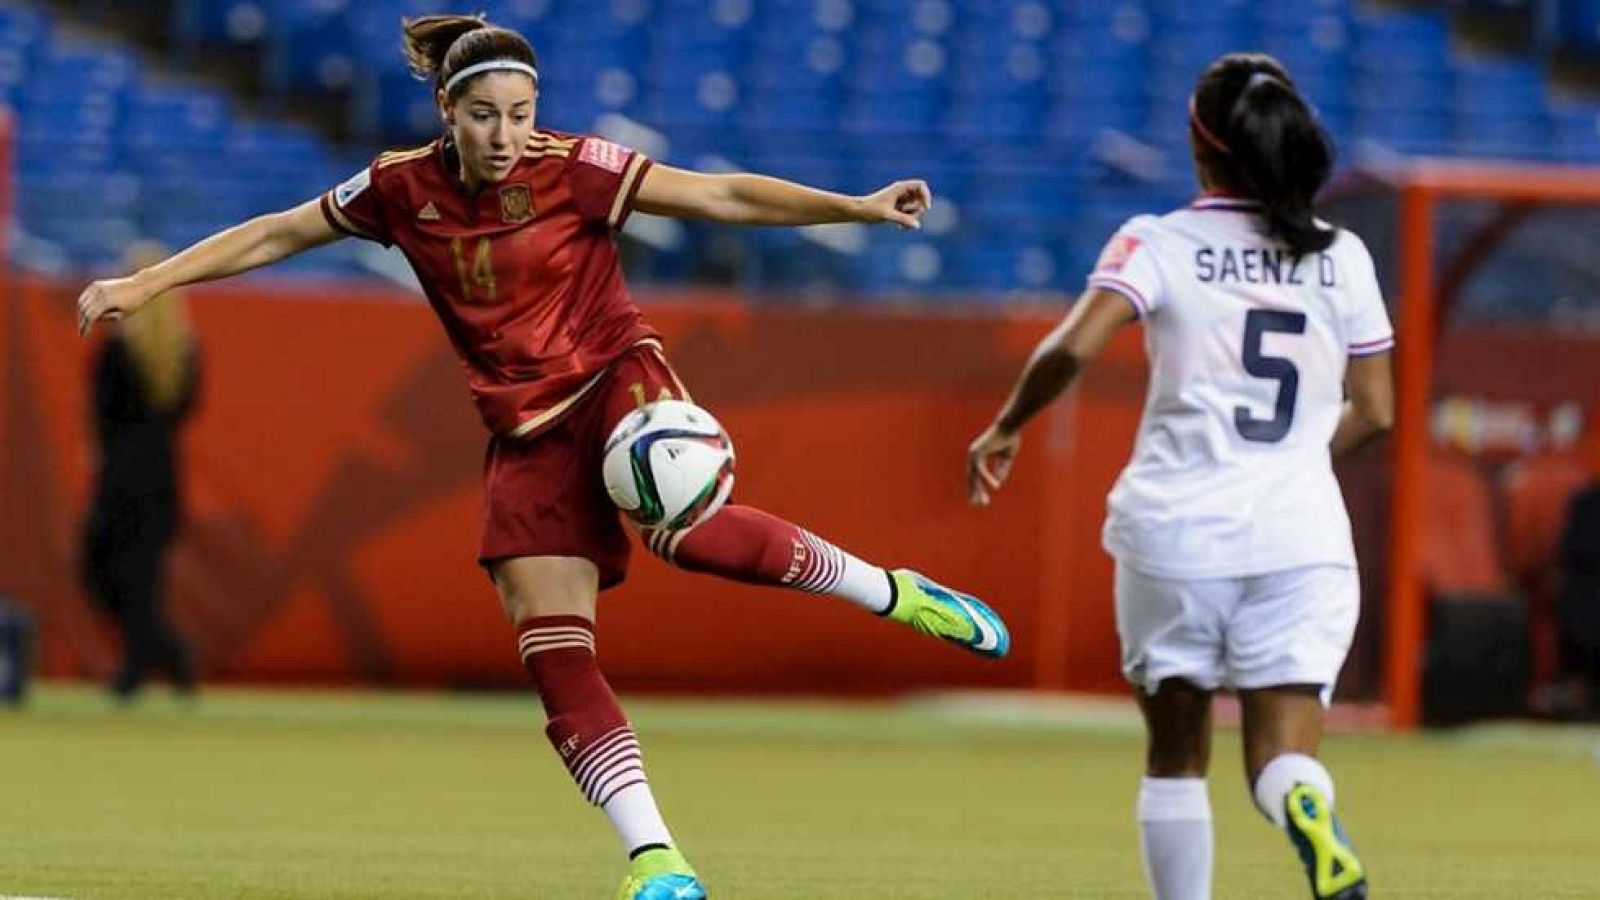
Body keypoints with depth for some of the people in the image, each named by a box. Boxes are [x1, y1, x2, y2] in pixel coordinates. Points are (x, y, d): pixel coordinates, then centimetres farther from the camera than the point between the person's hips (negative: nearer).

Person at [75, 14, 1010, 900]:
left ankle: (892, 592, -15)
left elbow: (724, 196, -13)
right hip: (528, 435, 4)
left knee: (678, 527, -35)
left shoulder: (573, 169, -13)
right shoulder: (404, 189, -3)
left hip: (617, 379, -4)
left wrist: (858, 207, -21)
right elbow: (273, 235, 9)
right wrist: (146, 284, 5)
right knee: (557, 661, -10)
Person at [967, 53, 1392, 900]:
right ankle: (1310, 812, -36)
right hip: (1301, 532, 1)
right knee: (1282, 754, -2)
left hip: (1174, 525, -1)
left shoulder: (1160, 244, -3)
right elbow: (1373, 410, 11)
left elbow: (1074, 346, -17)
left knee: (1176, 751, 14)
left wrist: (1006, 427, -1)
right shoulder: (1341, 256, 7)